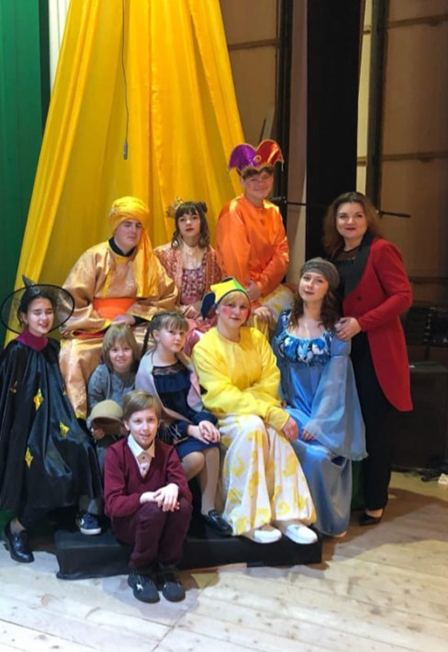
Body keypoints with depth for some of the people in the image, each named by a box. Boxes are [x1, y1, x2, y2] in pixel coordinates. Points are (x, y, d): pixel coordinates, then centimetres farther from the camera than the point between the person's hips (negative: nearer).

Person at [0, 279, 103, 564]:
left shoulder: (52, 348, 6)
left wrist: (64, 419, 9)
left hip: (52, 419, 6)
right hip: (26, 425, -5)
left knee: (82, 451, -22)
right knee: (53, 477, -17)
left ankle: (87, 511, -6)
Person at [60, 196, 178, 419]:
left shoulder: (148, 261, 7)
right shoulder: (94, 257, -2)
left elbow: (167, 296, 2)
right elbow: (72, 301, -6)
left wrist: (134, 317, -11)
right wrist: (105, 325, -14)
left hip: (134, 327, 2)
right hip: (93, 328, -1)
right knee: (73, 354, -31)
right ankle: (76, 414, -18)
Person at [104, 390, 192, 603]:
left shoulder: (167, 452, -3)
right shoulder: (115, 453, -12)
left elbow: (186, 491, -13)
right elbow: (113, 504, -19)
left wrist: (174, 488, -38)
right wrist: (145, 497, -36)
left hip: (161, 521, 3)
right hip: (126, 521, -3)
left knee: (183, 505, -30)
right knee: (154, 510, -35)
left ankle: (166, 568, -8)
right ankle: (140, 572, -9)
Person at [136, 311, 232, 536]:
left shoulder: (185, 364, 9)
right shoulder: (147, 371, -8)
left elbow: (195, 400, 10)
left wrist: (204, 420, -12)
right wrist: (189, 429, -17)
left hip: (191, 424, 5)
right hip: (164, 432, -5)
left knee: (211, 444, -25)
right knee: (195, 457, -29)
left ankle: (208, 509, -14)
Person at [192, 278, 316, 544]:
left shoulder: (257, 338, 5)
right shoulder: (205, 347, -10)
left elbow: (271, 382, 0)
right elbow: (223, 396, -18)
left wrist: (244, 398, -21)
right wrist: (274, 414, -27)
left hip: (257, 410, 4)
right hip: (222, 417, -3)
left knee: (275, 430, -30)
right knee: (251, 425, -34)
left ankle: (287, 514, -26)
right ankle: (251, 520, -29)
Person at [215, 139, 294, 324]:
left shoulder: (273, 211, 7)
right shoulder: (234, 211, -13)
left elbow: (282, 253, -1)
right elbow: (235, 261, -17)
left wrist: (261, 285, -16)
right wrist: (252, 303, -19)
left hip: (269, 286, 6)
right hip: (240, 290, -6)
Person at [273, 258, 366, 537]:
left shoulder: (336, 328, -2)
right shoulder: (285, 321, 8)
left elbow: (334, 380, -9)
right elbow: (276, 365, 9)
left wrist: (317, 421, -18)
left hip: (327, 412, -2)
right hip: (293, 407, 2)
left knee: (319, 454, -26)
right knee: (311, 454, -27)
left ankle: (330, 520, 0)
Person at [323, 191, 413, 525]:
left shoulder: (381, 250, -7)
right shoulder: (336, 256, 13)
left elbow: (403, 296, -14)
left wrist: (361, 323, -20)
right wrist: (335, 326, 2)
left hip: (376, 351, -6)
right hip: (344, 349, 6)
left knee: (374, 424, 1)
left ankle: (375, 501, 14)